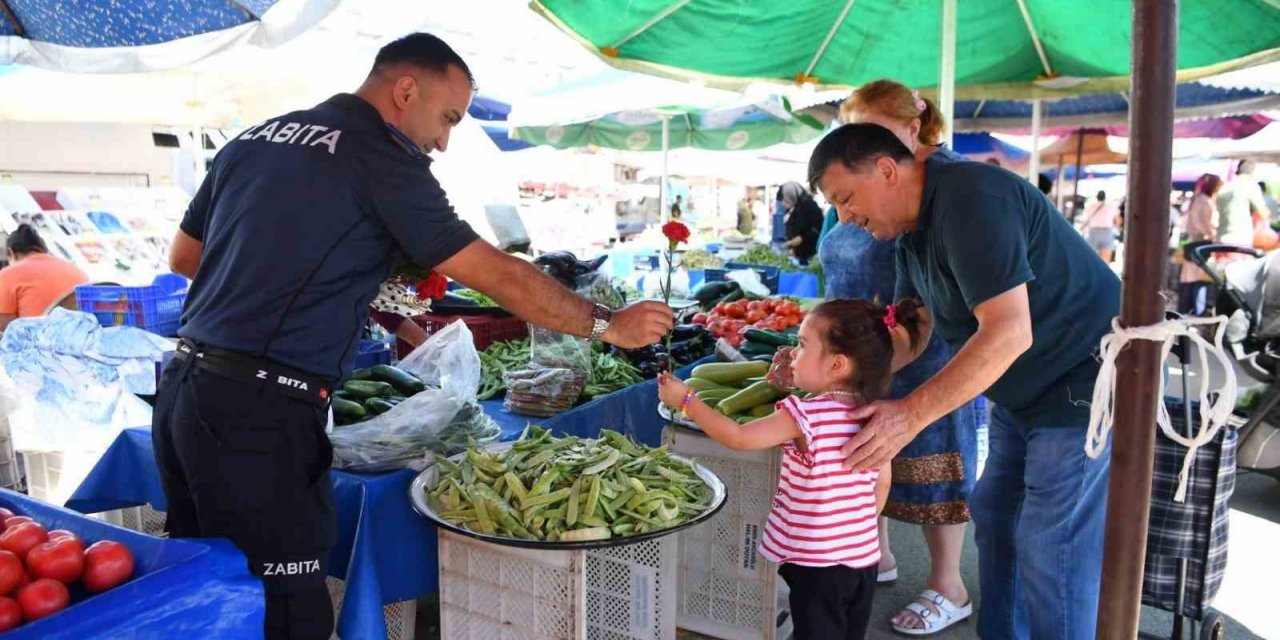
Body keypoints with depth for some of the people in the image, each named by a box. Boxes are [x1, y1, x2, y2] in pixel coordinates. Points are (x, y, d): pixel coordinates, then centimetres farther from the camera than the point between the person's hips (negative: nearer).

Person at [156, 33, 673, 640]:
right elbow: (497, 276, -9)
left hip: (181, 388, 9)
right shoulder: (379, 157, -8)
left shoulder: (252, 138, 14)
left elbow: (183, 257, 23)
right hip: (259, 412, -8)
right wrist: (609, 324, 0)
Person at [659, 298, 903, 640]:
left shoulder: (804, 415, -20)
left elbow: (739, 438, -17)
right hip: (863, 557, 6)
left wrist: (686, 400, -10)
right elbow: (882, 484, 9)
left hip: (817, 563, -6)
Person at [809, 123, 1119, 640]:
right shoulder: (912, 229, 5)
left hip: (1085, 382, -10)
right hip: (1027, 389, 10)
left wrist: (911, 414, -34)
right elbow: (909, 334, 5)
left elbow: (1008, 333, -33)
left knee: (1052, 551, -5)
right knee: (995, 519, 17)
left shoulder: (970, 200, -26)